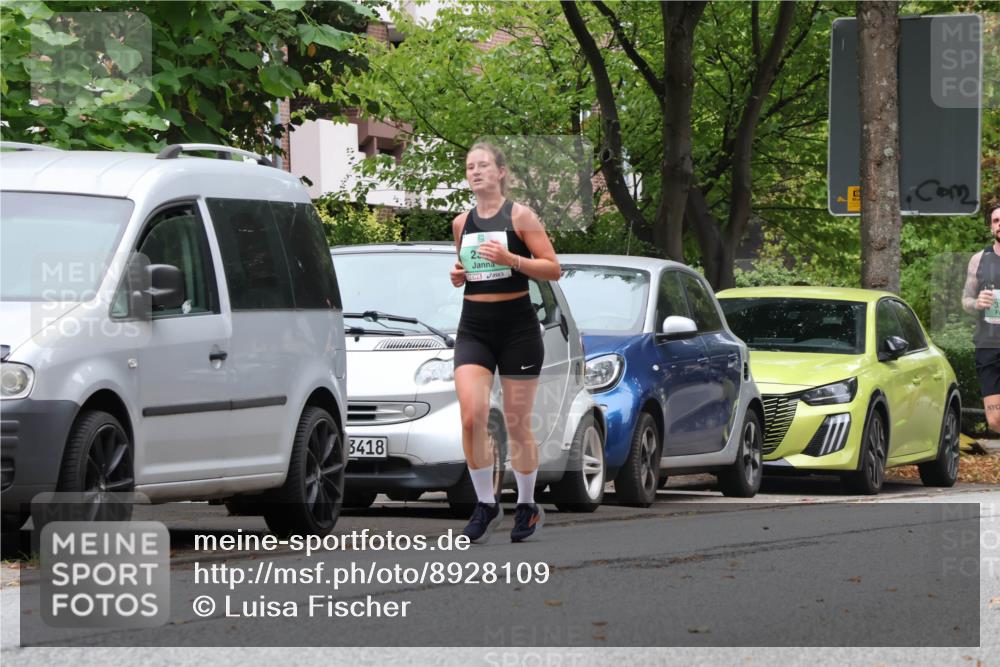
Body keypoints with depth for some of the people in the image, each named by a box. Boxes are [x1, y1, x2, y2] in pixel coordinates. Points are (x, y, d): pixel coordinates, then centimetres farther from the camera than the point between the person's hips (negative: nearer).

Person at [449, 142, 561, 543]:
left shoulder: (519, 217, -4)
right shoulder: (462, 223, 9)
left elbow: (553, 269, -6)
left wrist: (511, 259, -20)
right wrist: (458, 275, 3)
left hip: (517, 325, -3)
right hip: (474, 327, 3)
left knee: (518, 424, 3)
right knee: (471, 417, -15)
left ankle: (527, 507, 18)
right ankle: (485, 504, -4)